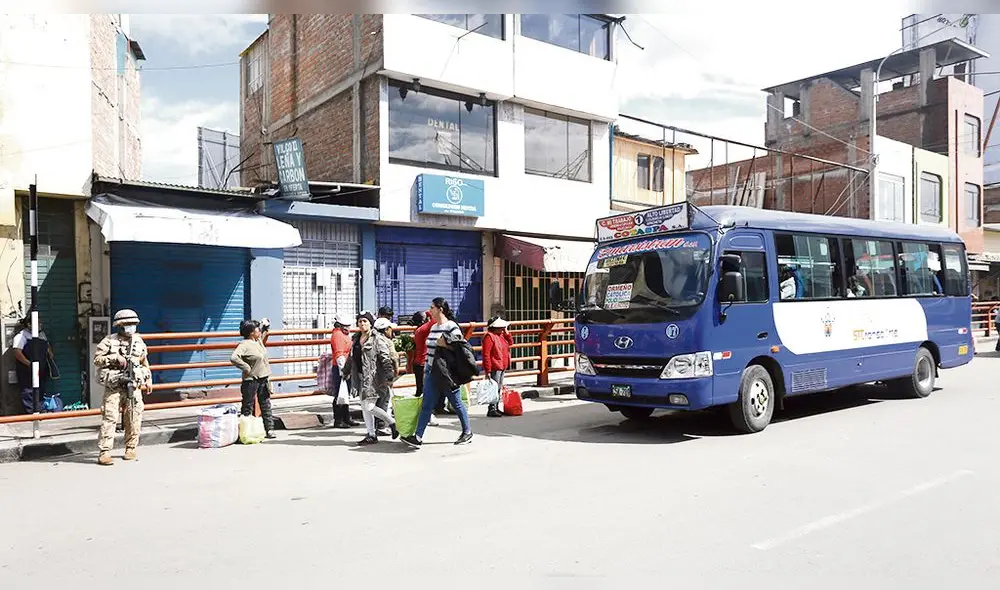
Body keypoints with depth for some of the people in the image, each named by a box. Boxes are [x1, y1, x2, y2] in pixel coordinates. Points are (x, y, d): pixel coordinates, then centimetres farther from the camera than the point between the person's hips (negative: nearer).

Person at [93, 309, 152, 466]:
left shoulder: (139, 341, 11)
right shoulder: (109, 341, -2)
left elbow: (144, 361, 22)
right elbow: (97, 359, -4)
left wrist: (148, 379, 22)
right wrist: (114, 358, -17)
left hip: (133, 386, 4)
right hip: (113, 386, -4)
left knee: (134, 418, 4)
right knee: (109, 417, -8)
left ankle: (130, 449, 17)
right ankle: (104, 452, -5)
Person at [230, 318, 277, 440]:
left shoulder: (259, 341, 7)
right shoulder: (244, 345, -18)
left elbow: (264, 331, 30)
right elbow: (234, 358, -32)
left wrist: (265, 326, 9)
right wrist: (246, 368, -24)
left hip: (264, 379, 8)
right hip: (251, 381, -8)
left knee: (266, 406, 12)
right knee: (247, 408, 2)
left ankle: (269, 429, 19)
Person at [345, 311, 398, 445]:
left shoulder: (377, 339, -9)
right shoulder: (356, 339, 14)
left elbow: (386, 358, -15)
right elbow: (351, 357, 25)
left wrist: (389, 376, -22)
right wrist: (347, 371, 26)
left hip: (372, 377, -8)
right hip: (360, 377, 8)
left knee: (369, 407, -11)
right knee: (364, 407, 10)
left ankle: (392, 423, 7)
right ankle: (371, 435, 19)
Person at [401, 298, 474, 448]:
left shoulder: (451, 327, -12)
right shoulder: (433, 327, 12)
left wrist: (445, 345, -19)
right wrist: (426, 371, 18)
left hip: (447, 372, -7)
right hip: (432, 371, 8)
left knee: (457, 403, 6)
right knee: (426, 405, 4)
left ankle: (467, 433, 22)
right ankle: (418, 437, 4)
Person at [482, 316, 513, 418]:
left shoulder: (501, 335, 15)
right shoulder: (489, 336, -15)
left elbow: (510, 342, 22)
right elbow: (486, 354, -19)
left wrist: (506, 332, 8)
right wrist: (488, 370, -22)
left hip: (502, 367, 10)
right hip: (494, 368, -10)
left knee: (499, 388, 14)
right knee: (494, 388, -9)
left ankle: (496, 408, 22)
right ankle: (491, 409, -6)